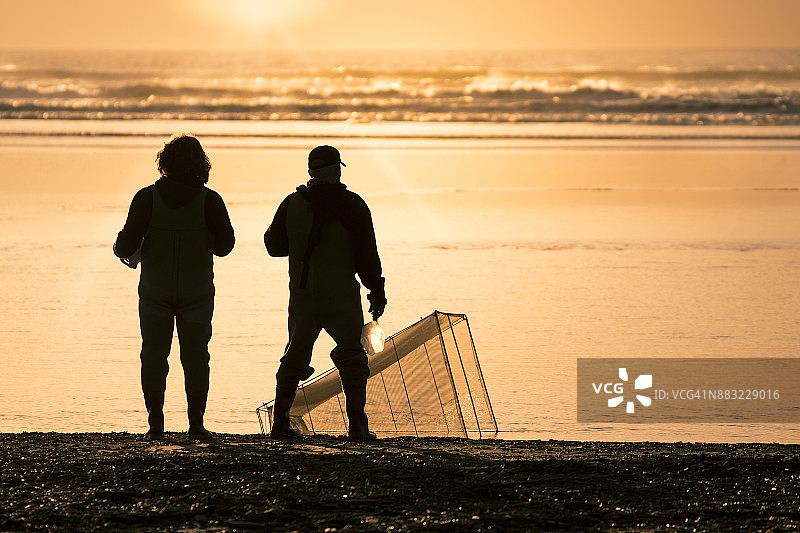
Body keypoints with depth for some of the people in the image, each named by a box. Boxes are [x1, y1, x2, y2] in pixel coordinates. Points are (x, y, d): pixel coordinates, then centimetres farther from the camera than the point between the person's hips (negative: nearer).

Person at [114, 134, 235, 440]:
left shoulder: (148, 197, -7)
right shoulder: (209, 200, -8)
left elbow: (128, 241, -11)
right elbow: (225, 244, -3)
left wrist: (123, 252, 12)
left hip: (155, 290, 0)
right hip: (197, 292, 0)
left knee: (154, 356, 8)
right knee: (195, 357, 7)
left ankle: (155, 422, 4)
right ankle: (196, 423, 5)